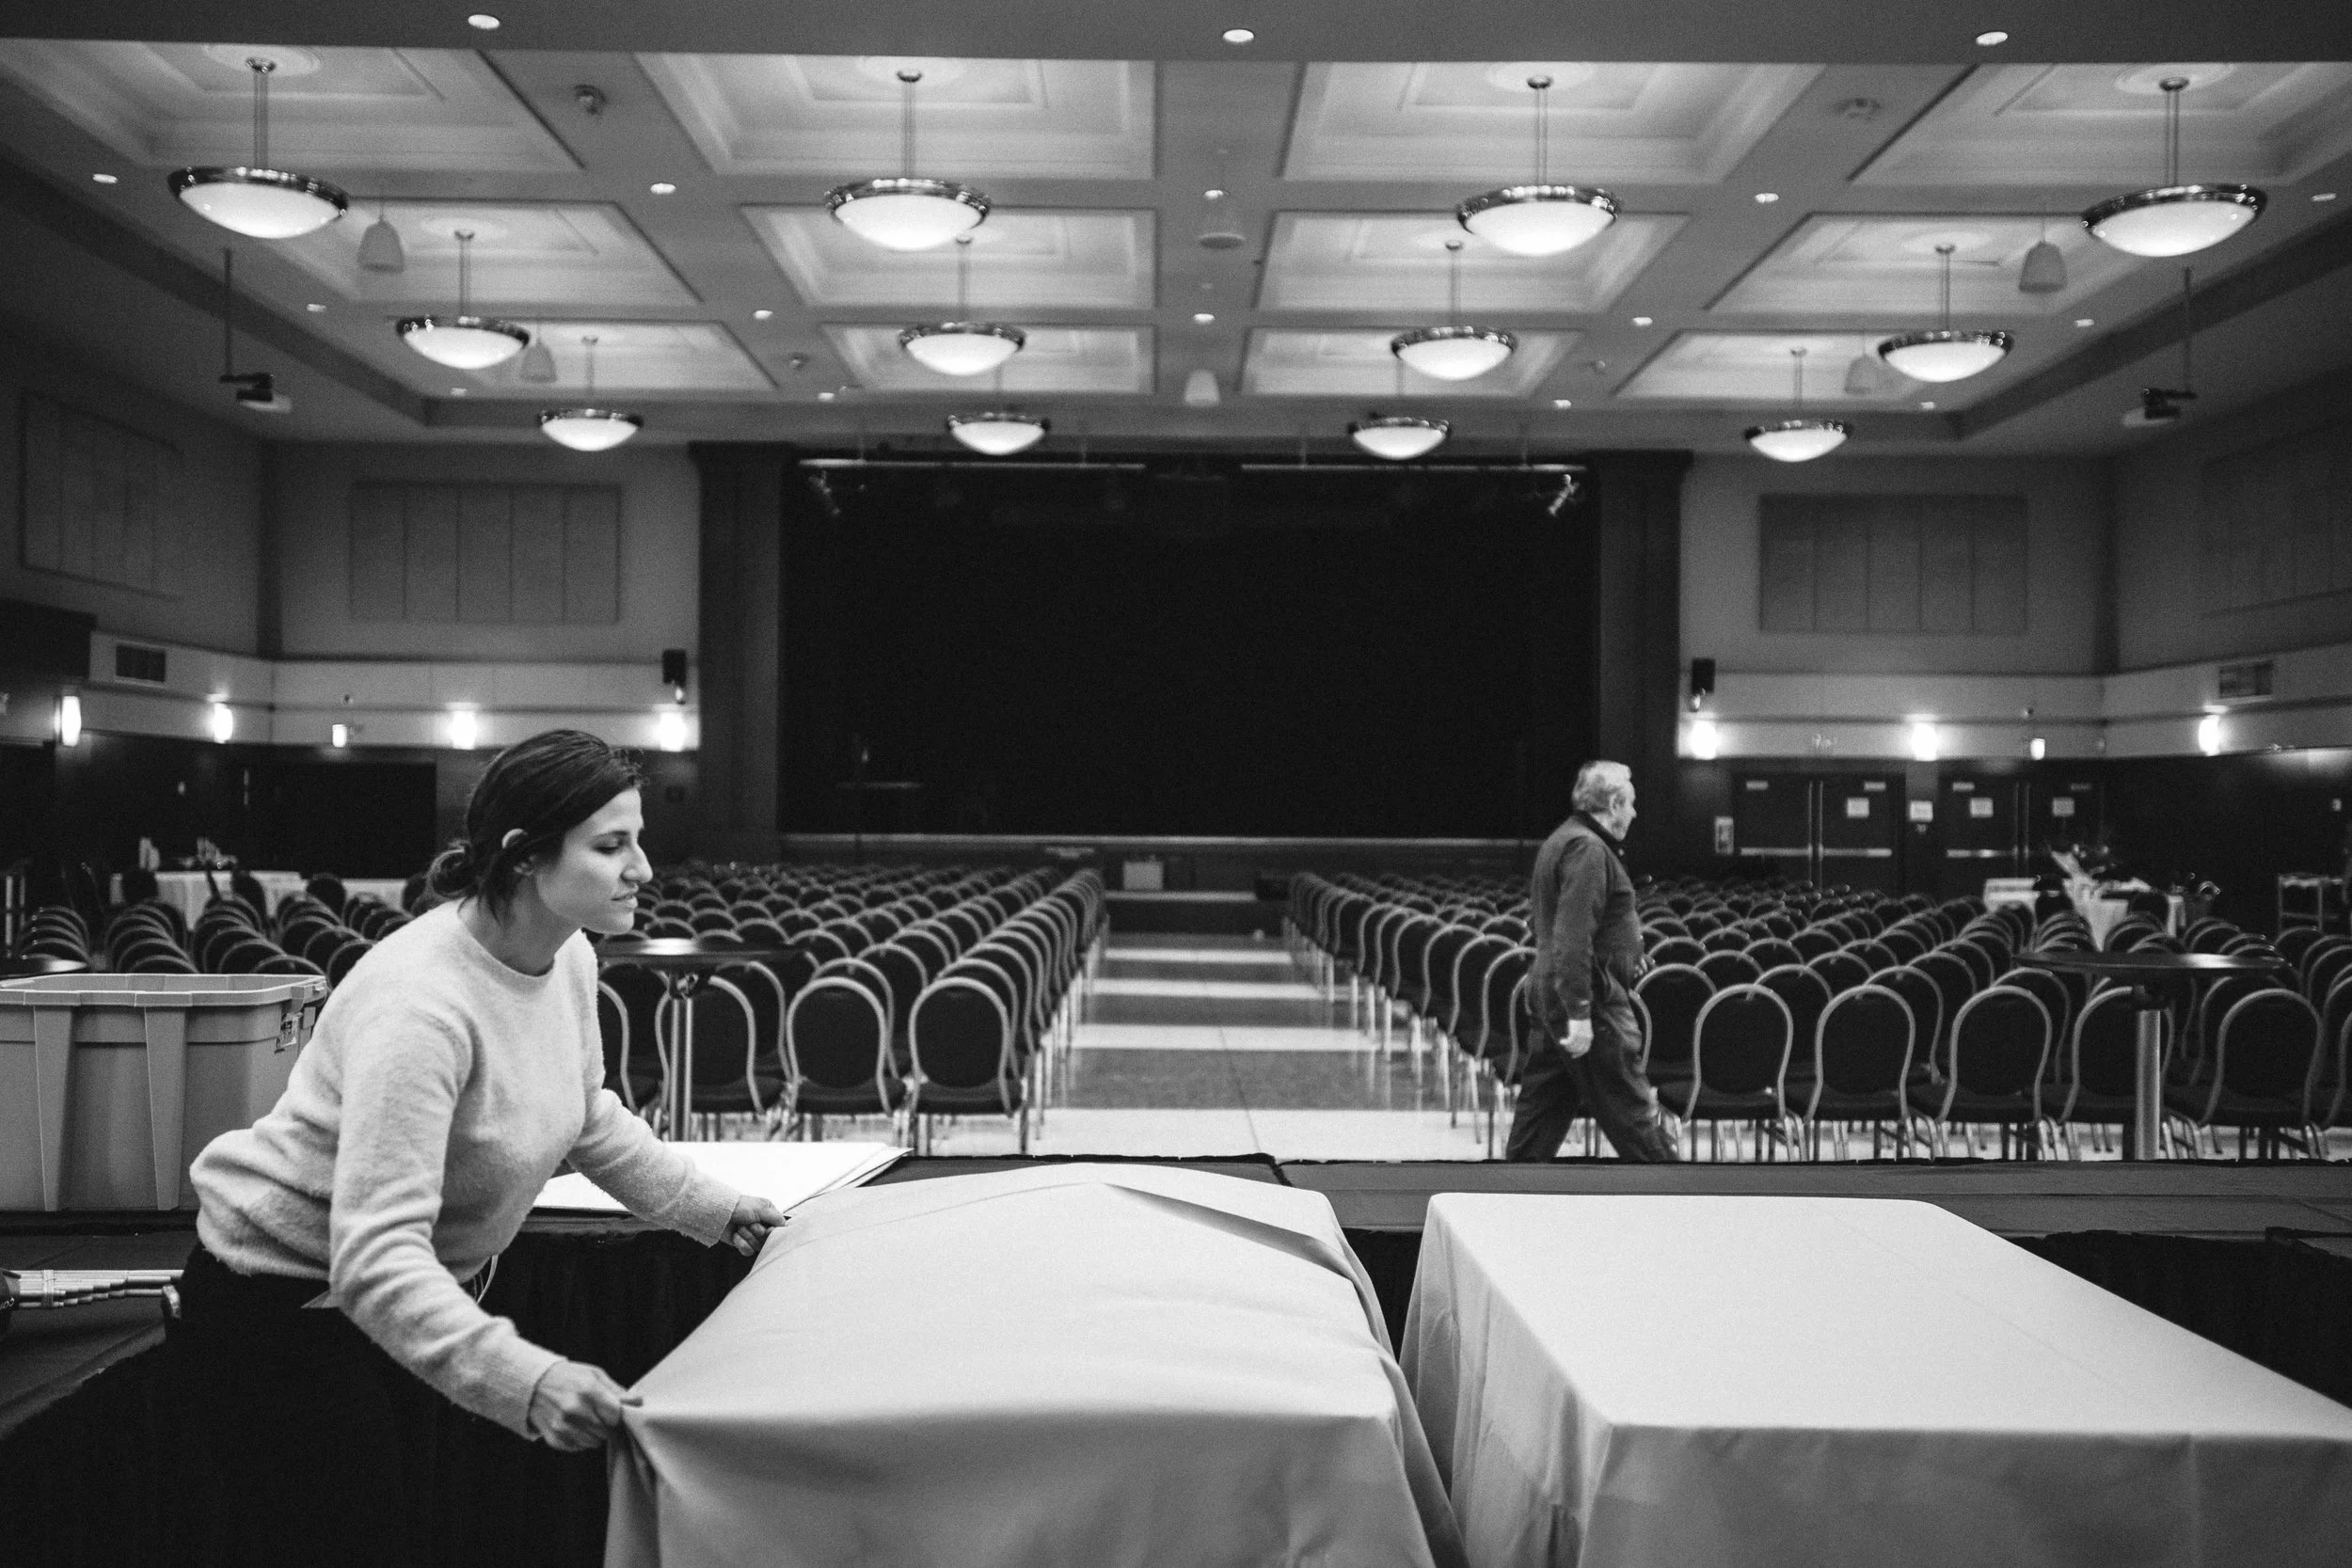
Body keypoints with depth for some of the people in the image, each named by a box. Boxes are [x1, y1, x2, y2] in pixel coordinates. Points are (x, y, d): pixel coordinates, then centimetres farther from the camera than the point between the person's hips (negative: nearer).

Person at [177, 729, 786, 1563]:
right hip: (285, 1298, -7)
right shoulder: (419, 1002, -33)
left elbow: (586, 1117, 12)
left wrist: (710, 1207, 9)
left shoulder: (569, 958, -7)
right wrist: (521, 1379, -47)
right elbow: (376, 1255, -37)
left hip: (435, 1278, 8)